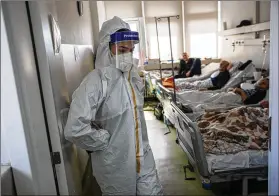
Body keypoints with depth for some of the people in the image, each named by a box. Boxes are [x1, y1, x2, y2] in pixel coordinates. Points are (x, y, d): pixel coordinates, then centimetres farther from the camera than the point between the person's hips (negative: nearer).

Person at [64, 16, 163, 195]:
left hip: (143, 155, 6)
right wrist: (106, 142, -16)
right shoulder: (96, 81, -22)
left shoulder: (133, 77, 1)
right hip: (115, 162, -5)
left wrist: (141, 142, 12)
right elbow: (75, 129, -29)